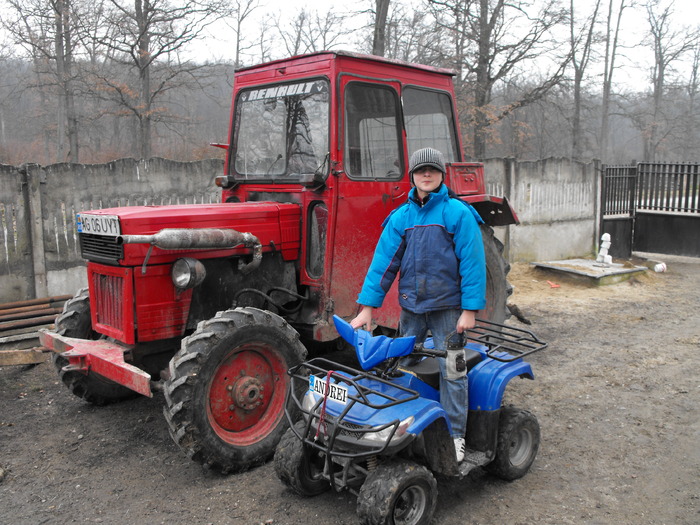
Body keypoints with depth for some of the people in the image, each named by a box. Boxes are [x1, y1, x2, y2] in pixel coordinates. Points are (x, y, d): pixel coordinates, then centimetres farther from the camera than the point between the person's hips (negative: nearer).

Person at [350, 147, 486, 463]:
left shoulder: (457, 213, -6)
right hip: (410, 306, 4)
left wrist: (470, 309, -12)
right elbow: (383, 262, 2)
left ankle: (455, 435, 16)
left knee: (450, 371, 2)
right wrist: (367, 307, -3)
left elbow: (472, 262, -8)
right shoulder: (401, 217, 4)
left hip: (447, 306, -4)